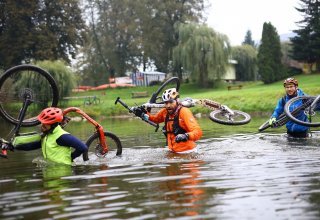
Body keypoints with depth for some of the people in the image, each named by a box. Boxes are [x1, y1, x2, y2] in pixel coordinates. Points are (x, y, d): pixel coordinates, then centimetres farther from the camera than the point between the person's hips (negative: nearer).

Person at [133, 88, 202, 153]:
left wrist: (186, 136, -46)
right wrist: (143, 114, 7)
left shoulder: (184, 112, -18)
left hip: (187, 153, -6)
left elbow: (198, 132, -27)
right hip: (173, 152, 6)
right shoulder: (165, 112, 0)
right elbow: (155, 119, 24)